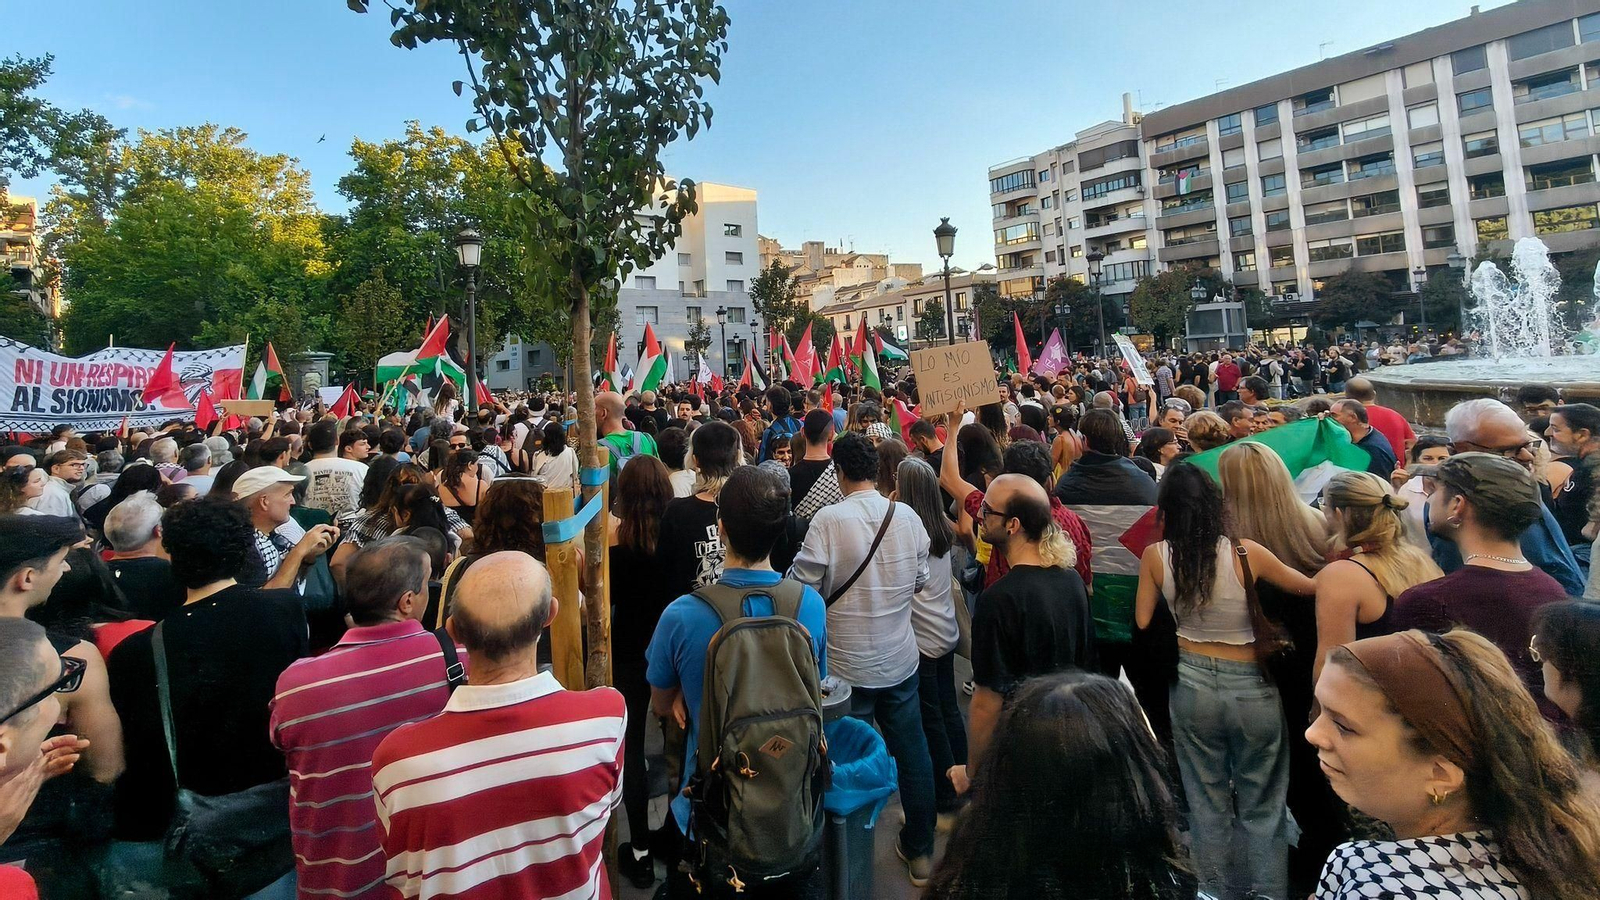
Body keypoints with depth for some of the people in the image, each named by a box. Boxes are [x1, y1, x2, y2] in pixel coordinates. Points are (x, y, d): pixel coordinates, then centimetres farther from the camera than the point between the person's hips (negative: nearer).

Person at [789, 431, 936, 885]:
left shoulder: (829, 518, -19)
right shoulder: (907, 516, -6)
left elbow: (804, 585, -15)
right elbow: (920, 580, 5)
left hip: (847, 664, -4)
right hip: (900, 658, 4)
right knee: (911, 749, 17)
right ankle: (920, 851, 34)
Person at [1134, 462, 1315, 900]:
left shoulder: (1155, 556, -13)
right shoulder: (1246, 553, -16)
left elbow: (1143, 621, -4)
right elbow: (1309, 586, 0)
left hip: (1192, 684, 1)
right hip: (1252, 687, -1)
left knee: (1208, 805, 18)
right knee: (1262, 810, 16)